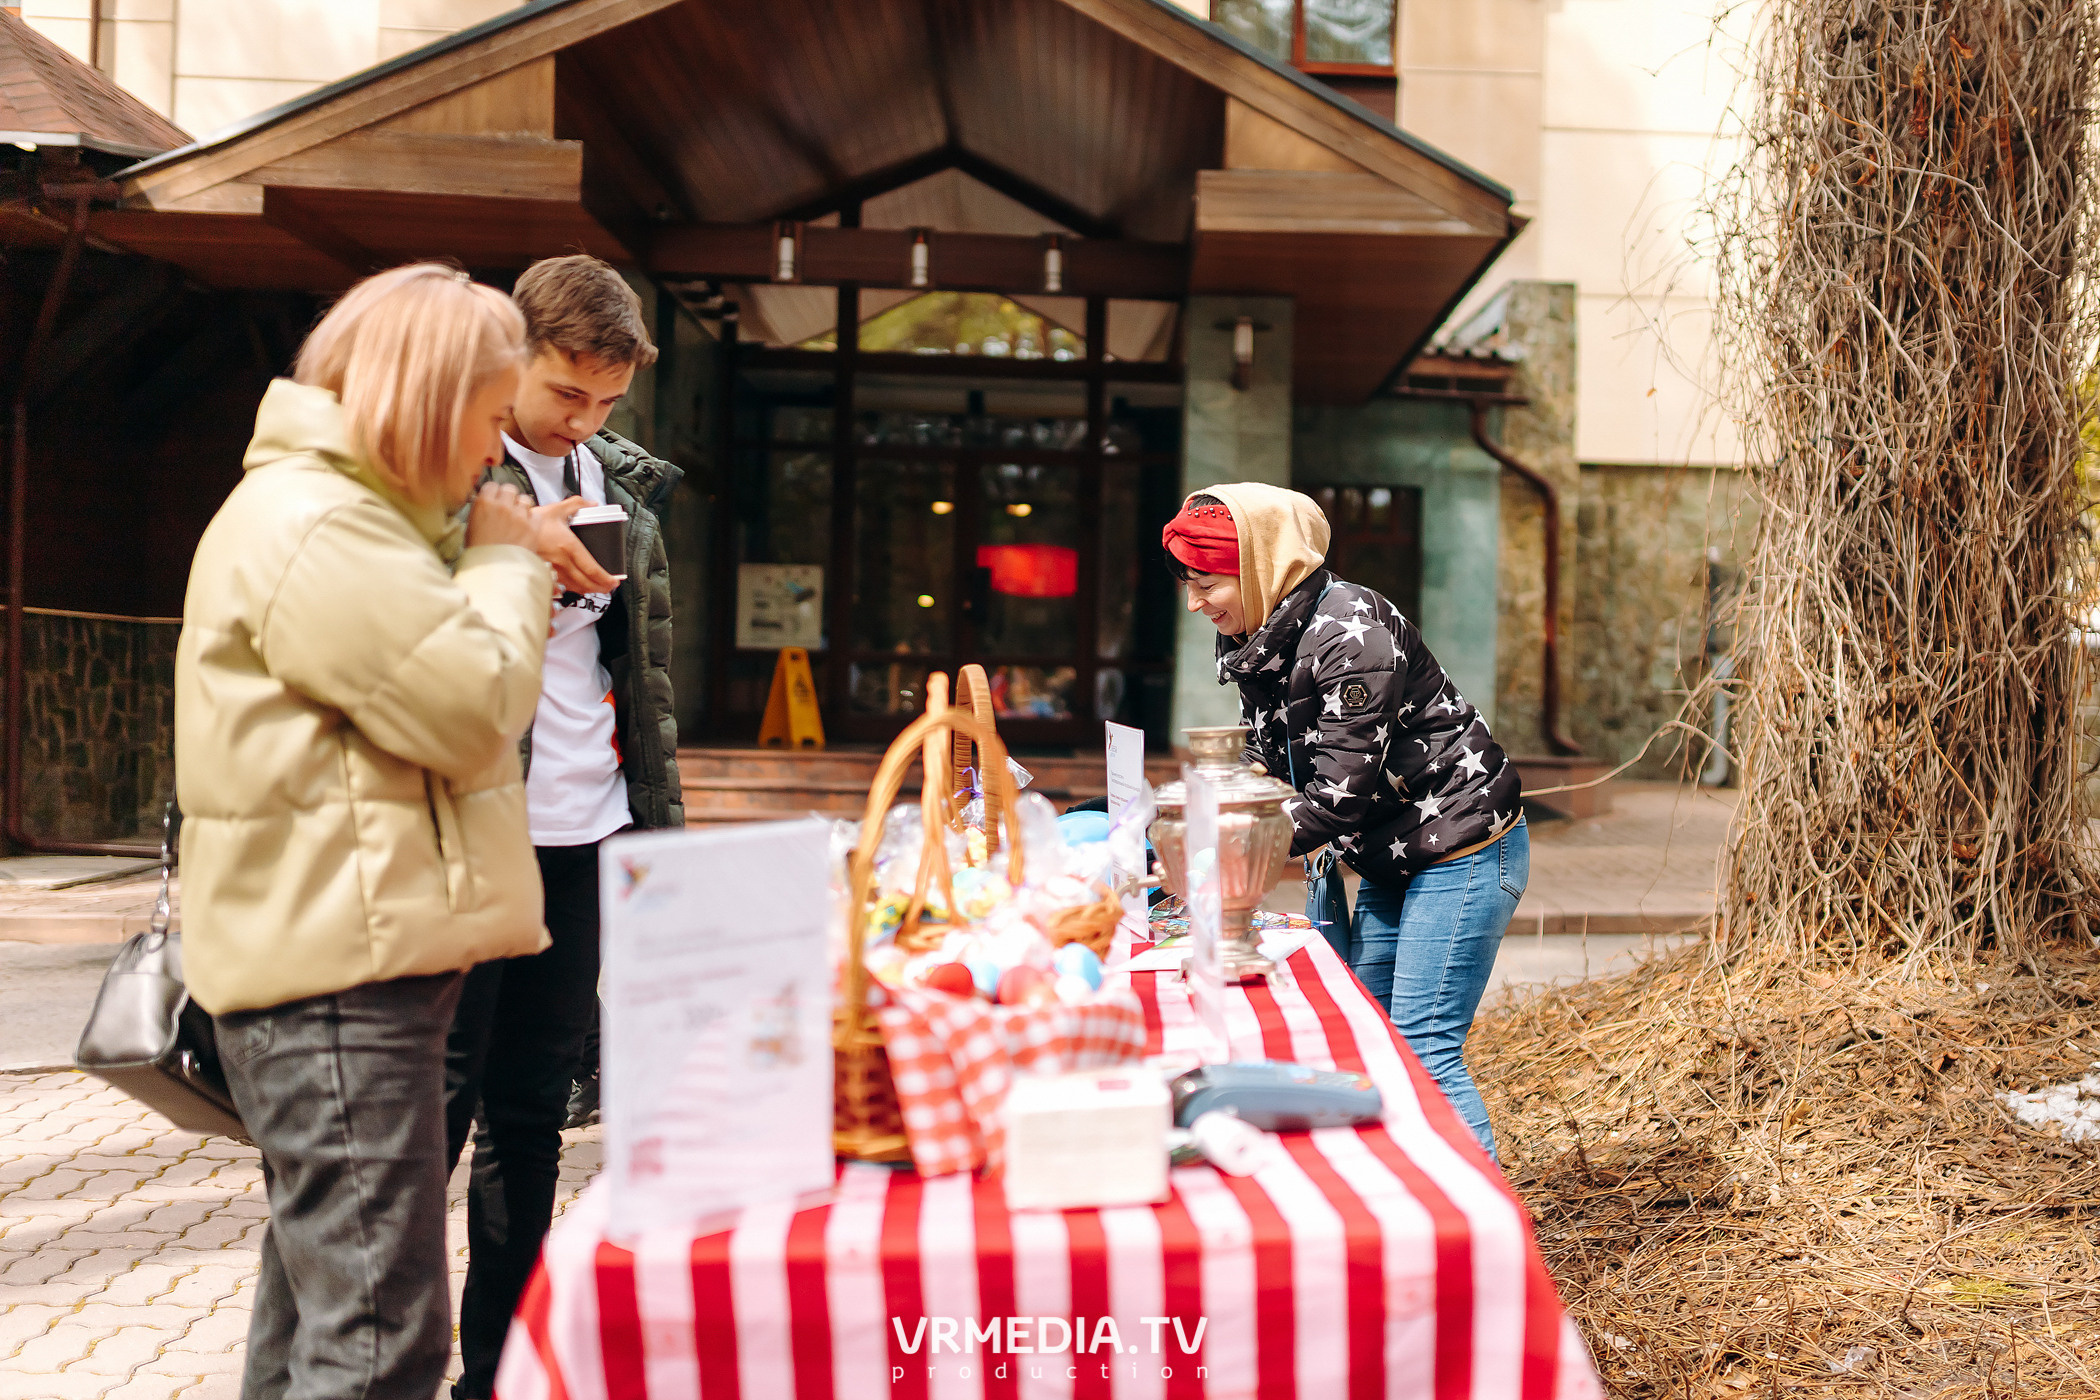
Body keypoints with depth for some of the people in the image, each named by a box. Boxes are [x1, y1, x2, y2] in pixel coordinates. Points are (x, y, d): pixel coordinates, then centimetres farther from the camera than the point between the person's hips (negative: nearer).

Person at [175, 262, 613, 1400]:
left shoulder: (343, 512, 18)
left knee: (317, 1302, 22)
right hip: (336, 974, -11)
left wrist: (506, 564, 12)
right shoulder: (306, 523, -17)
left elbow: (413, 653, 27)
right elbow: (478, 706, -20)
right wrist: (503, 561, -4)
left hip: (343, 956, 11)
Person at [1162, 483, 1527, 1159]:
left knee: (1423, 1048, -11)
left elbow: (1343, 789, -26)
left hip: (1464, 849, -9)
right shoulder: (1258, 640, 5)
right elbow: (1266, 769, 8)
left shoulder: (1349, 633, -24)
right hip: (1392, 861, 10)